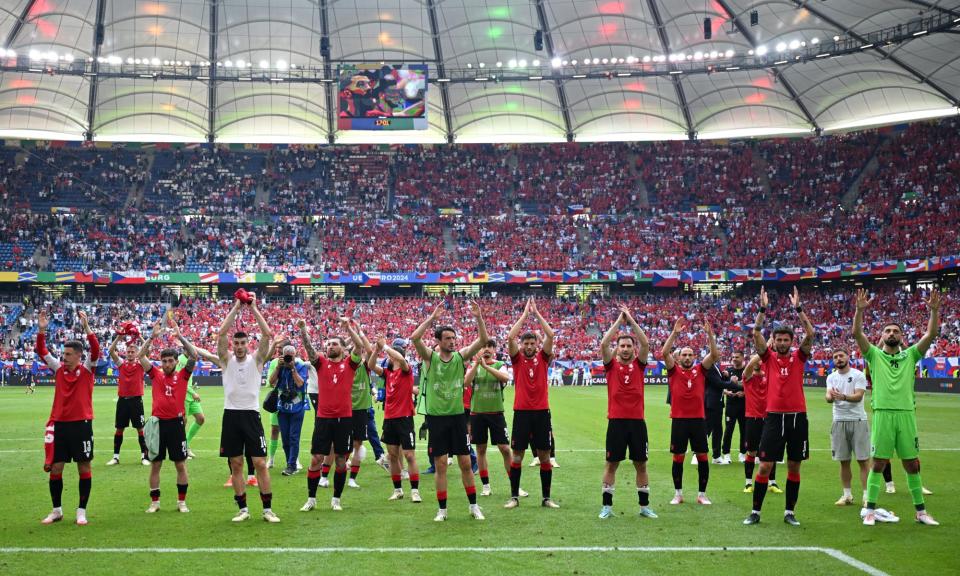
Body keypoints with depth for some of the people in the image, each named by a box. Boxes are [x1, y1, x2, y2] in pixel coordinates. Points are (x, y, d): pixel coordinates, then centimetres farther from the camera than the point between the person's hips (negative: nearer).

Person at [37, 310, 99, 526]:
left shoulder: (87, 368, -2)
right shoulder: (58, 368, 8)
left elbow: (96, 349, -16)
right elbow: (41, 351, 3)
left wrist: (86, 327, -26)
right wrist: (41, 330, -11)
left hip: (81, 423, -4)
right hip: (60, 424, 4)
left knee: (84, 467, 2)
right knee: (55, 468, 6)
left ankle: (81, 512, 11)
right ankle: (56, 511, 19)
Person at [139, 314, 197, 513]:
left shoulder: (182, 376, 2)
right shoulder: (155, 375, 6)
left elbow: (194, 355, -9)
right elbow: (141, 355, 0)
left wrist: (179, 336, -13)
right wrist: (153, 336, -8)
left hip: (176, 423, -1)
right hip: (158, 422, 1)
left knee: (180, 464, 4)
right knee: (155, 464, 7)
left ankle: (182, 501, 15)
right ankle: (154, 502, 16)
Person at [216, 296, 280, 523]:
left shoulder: (256, 359, 4)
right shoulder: (227, 360, 5)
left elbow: (267, 334, -9)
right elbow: (221, 334, -8)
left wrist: (254, 308, -6)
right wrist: (236, 308, -7)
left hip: (251, 415, -1)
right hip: (231, 415, 1)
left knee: (260, 463, -3)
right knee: (236, 465, 5)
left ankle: (267, 509, 3)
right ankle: (243, 509, 13)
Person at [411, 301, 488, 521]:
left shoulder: (460, 356, 2)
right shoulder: (430, 357, -3)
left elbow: (483, 339, -5)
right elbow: (414, 337, -19)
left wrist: (478, 318, -18)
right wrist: (432, 318, -22)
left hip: (457, 416, 2)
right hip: (436, 417, -2)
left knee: (466, 463, 6)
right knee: (440, 464, 2)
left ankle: (473, 506, 16)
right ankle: (442, 509, 12)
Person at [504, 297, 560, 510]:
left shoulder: (543, 358, 7)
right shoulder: (517, 359, 4)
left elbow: (550, 335, -4)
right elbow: (511, 337, -9)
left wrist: (536, 313, -1)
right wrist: (525, 314, -5)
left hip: (541, 412, 1)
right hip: (522, 412, -1)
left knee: (544, 456, 5)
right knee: (517, 455, 3)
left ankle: (546, 497, 12)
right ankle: (514, 496, 10)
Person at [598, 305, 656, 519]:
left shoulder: (639, 364, 7)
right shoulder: (611, 365, 4)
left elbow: (645, 343, -7)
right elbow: (604, 344, -10)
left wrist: (631, 320, -5)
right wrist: (618, 321, -6)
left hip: (637, 421, 1)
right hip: (616, 421, -1)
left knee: (641, 464, 7)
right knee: (611, 464, 4)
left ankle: (644, 506, 16)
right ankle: (607, 506, 11)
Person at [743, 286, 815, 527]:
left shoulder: (799, 357, 6)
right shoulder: (768, 358, 5)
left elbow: (810, 334, -6)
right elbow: (756, 334, -6)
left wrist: (798, 308, -10)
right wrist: (763, 309, -13)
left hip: (797, 417, 1)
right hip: (774, 416, -1)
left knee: (794, 466, 7)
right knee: (765, 466, -2)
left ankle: (789, 512, 17)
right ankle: (755, 511, 6)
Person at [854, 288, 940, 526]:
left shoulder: (910, 355, 12)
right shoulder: (874, 355, 7)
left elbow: (930, 335, 2)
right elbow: (856, 333, -6)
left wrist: (934, 310, -9)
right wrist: (860, 309, -17)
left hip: (906, 414, 2)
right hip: (882, 414, -2)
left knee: (912, 464, 8)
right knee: (878, 464, 1)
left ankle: (921, 511, 17)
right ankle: (870, 511, 7)